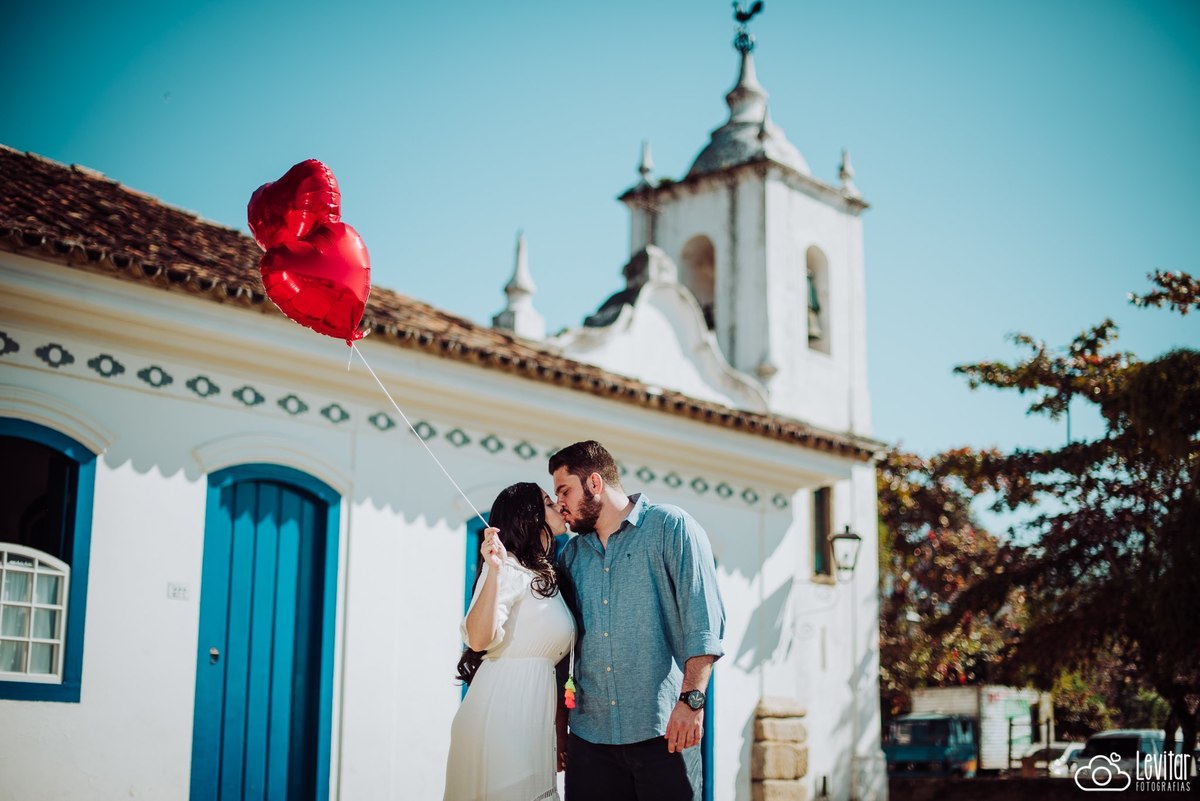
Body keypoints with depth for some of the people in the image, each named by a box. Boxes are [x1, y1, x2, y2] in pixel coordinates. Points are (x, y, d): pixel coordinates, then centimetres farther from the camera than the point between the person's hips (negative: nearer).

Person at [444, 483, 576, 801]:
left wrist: (561, 732, 16)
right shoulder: (511, 568, -9)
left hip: (534, 721, 9)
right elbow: (478, 639, -22)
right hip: (501, 713, -9)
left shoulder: (547, 579, 18)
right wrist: (494, 571, -32)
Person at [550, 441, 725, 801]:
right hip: (589, 732, 5)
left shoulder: (671, 527, 0)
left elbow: (702, 621, -8)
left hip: (661, 731, -5)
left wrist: (691, 700, -18)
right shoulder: (572, 552, 17)